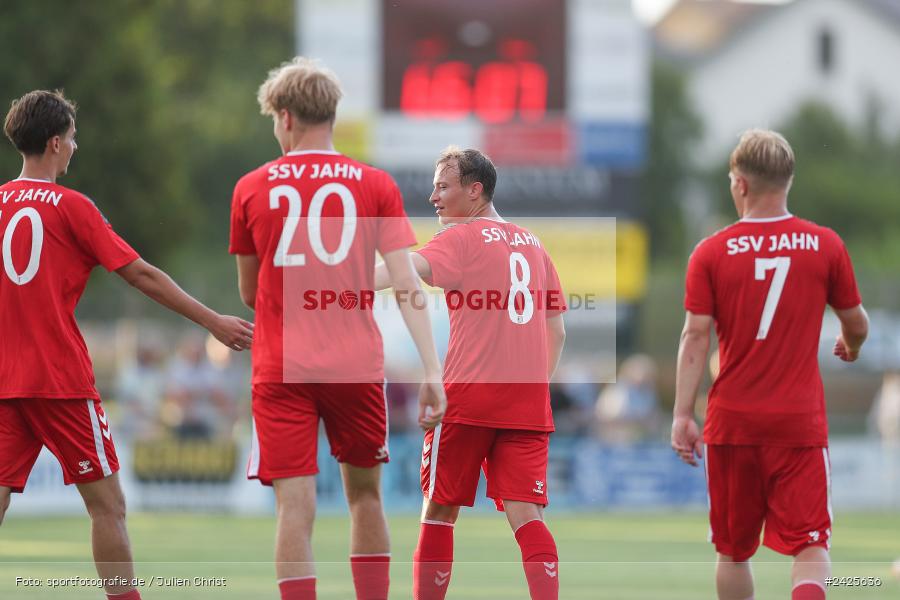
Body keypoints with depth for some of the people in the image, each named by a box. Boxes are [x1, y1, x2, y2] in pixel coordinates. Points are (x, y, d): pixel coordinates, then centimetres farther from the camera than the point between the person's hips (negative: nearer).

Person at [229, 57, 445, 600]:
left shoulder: (252, 189, 5)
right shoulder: (375, 186, 3)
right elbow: (407, 285, -6)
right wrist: (433, 371, -9)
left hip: (280, 371, -1)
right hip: (357, 365, 1)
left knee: (295, 508, -4)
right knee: (364, 493, 17)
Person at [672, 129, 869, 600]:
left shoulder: (711, 253, -3)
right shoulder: (825, 245, -1)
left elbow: (696, 337, -6)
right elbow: (857, 323, 9)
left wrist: (683, 414, -4)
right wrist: (850, 346, 32)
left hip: (732, 420, 1)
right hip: (800, 420, -1)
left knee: (733, 551, 14)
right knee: (809, 547, -5)